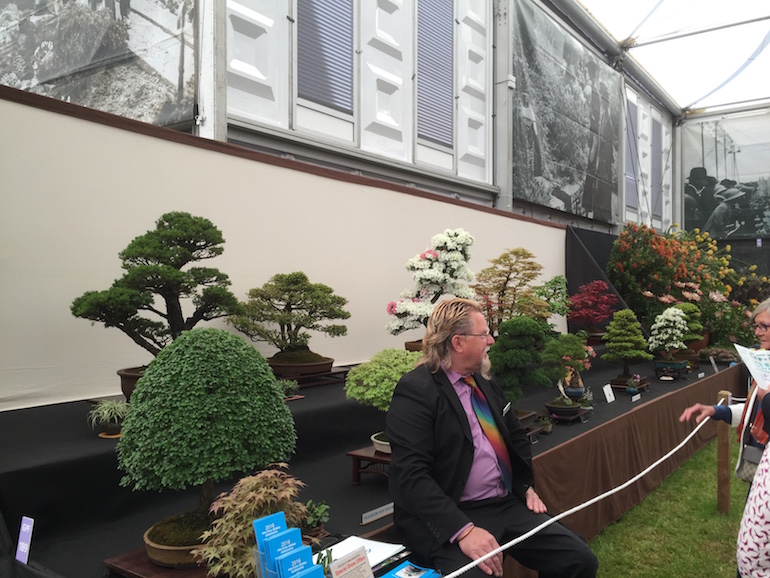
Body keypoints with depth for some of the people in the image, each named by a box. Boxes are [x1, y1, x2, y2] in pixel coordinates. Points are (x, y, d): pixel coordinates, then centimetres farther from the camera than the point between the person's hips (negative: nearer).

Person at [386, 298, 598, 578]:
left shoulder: (485, 380, 12)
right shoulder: (415, 390, -13)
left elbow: (516, 436, 26)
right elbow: (410, 475, -21)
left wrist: (527, 486, 13)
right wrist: (463, 530, -28)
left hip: (507, 504, 7)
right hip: (450, 518, -7)